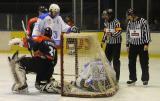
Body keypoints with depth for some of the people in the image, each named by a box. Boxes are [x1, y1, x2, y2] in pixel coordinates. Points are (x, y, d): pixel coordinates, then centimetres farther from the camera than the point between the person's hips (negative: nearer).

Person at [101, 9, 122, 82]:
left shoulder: (116, 22, -15)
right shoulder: (106, 22, 9)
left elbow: (119, 32, -23)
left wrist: (112, 34, -38)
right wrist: (103, 40, 14)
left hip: (116, 43, -7)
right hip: (109, 43, 7)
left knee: (115, 60, -4)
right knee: (106, 59, 10)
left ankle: (116, 77, 4)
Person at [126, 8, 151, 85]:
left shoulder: (143, 21, -12)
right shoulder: (129, 23, 6)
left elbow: (147, 32, -11)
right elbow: (127, 34, 13)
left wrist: (146, 44, -14)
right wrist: (127, 45, 11)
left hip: (142, 45, -5)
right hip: (132, 45, 5)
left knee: (144, 63, 1)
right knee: (131, 63, 6)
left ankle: (145, 79, 13)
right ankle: (133, 78, 17)